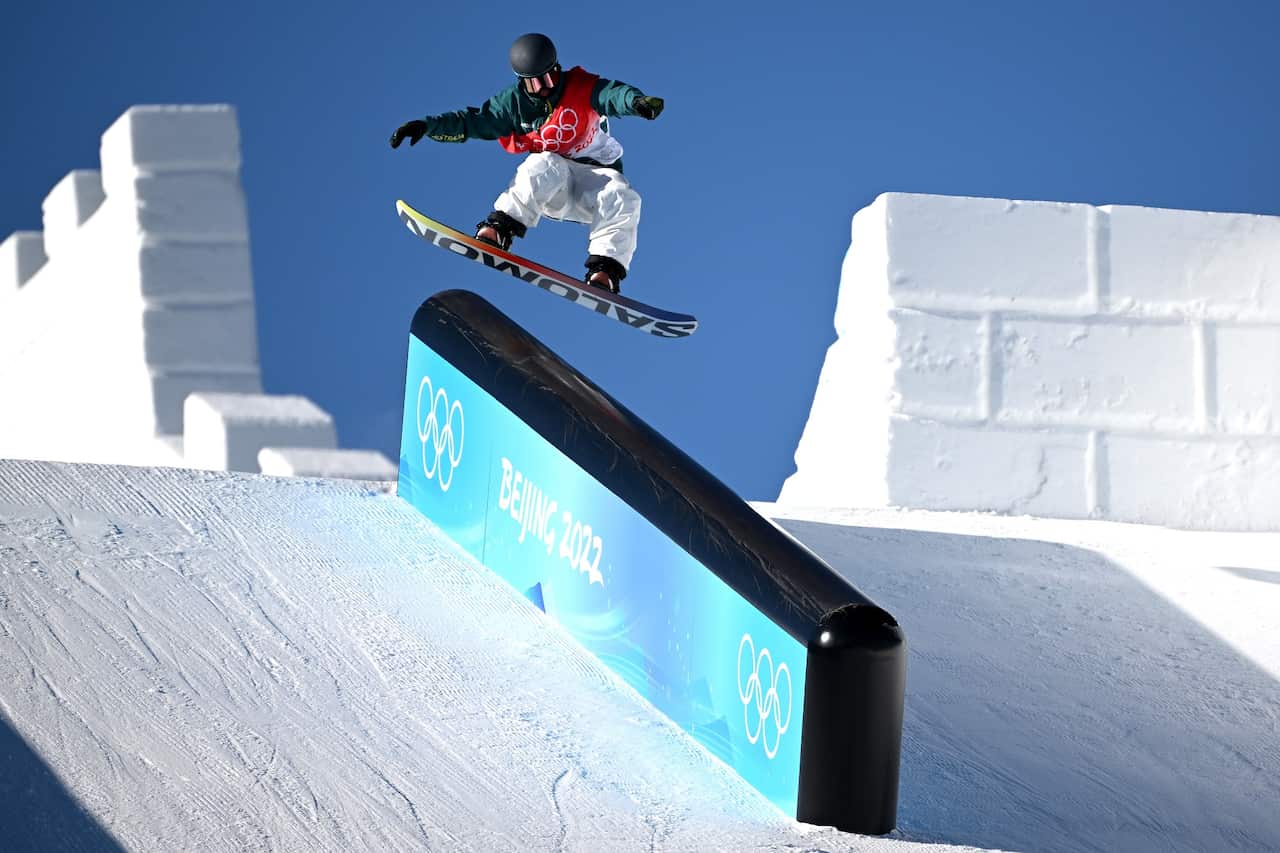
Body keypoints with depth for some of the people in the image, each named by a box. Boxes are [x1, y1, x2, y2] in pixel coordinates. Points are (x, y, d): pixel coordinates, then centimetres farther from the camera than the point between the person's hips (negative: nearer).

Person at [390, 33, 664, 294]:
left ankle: (604, 271, -35)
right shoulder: (515, 103, -1)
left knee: (621, 199, -33)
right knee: (544, 166, -35)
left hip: (597, 173, -1)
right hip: (549, 187, 1)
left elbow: (614, 94, -26)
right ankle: (499, 228, -41)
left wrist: (637, 101, -50)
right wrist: (427, 126, -16)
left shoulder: (582, 88, -9)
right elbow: (472, 122, -3)